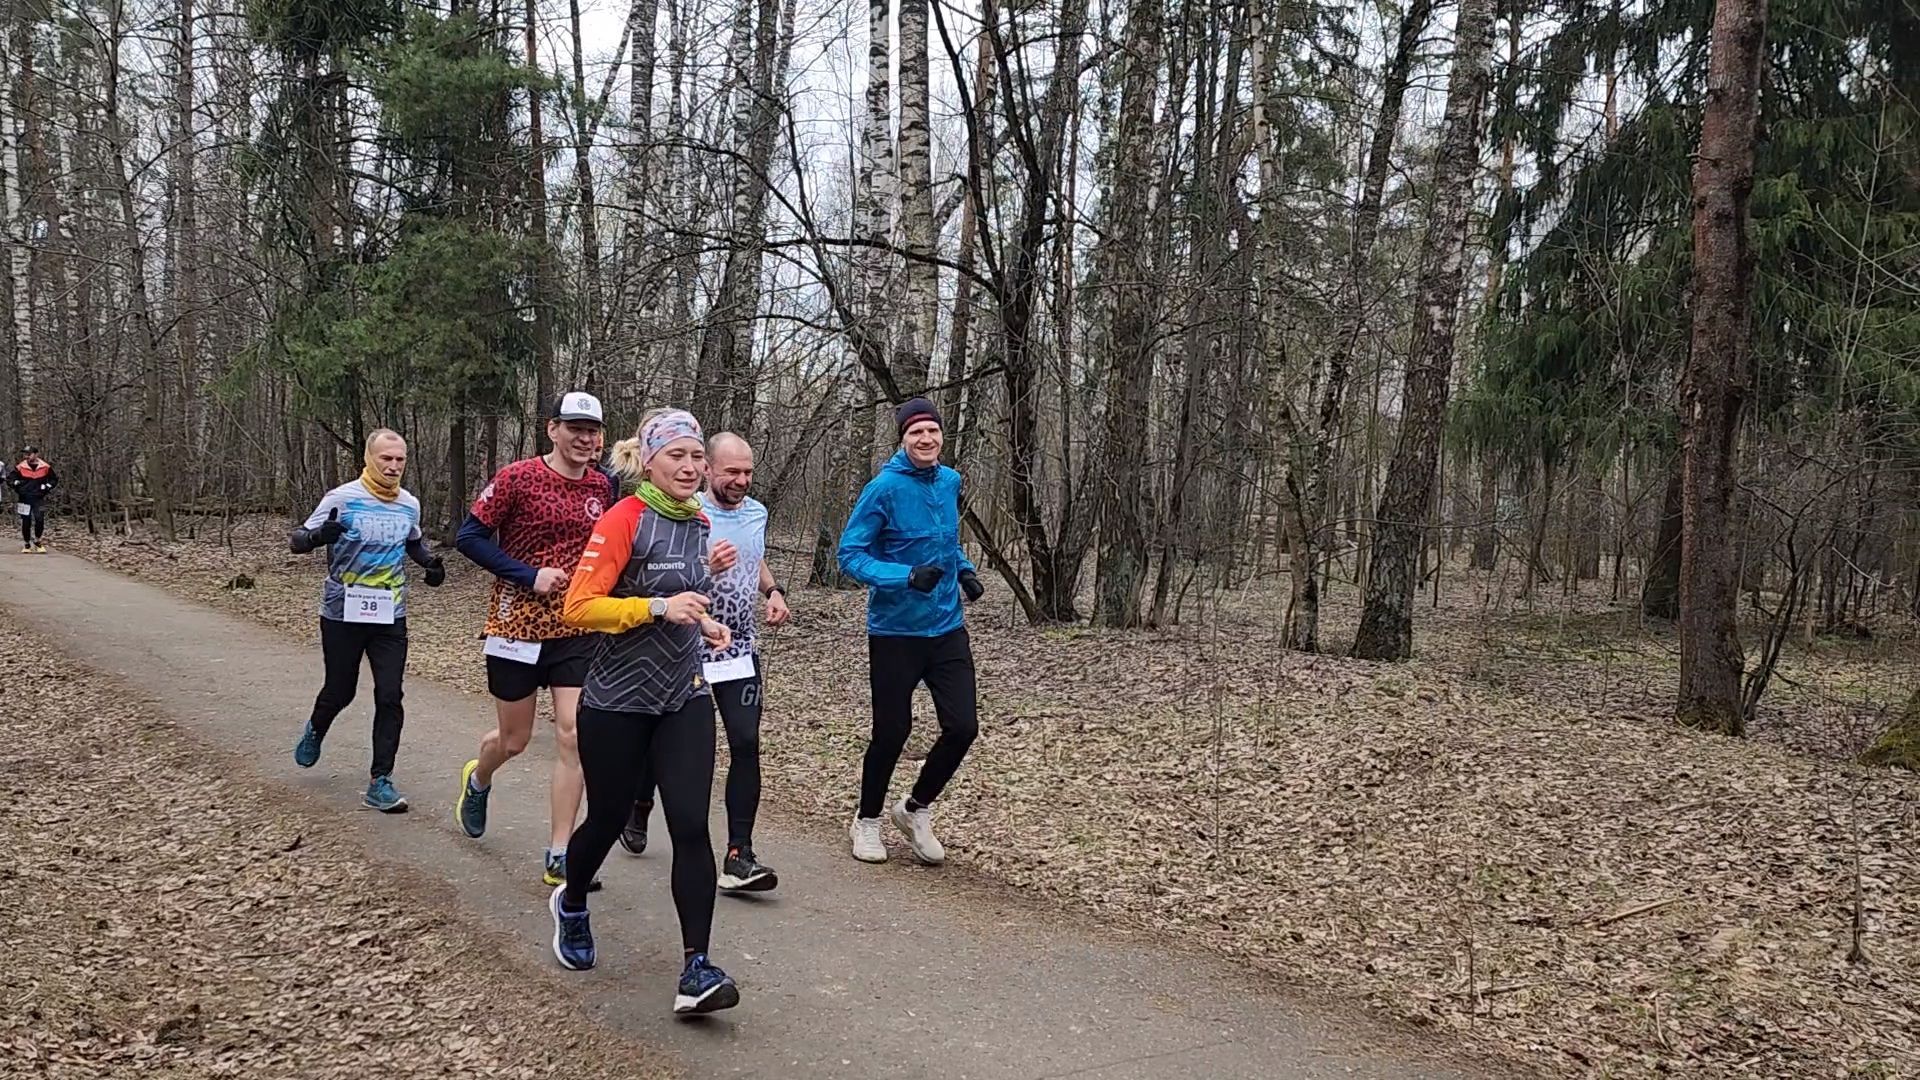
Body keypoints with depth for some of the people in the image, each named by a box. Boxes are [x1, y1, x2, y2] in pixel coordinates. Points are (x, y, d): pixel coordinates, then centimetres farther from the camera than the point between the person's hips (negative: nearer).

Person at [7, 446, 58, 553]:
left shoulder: (45, 467, 1)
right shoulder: (20, 467, -1)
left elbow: (54, 479, 14)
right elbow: (10, 478, 8)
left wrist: (47, 487, 0)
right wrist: (17, 485, -6)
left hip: (39, 499, 0)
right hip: (24, 499, 0)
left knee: (40, 520, -11)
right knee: (26, 522, 2)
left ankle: (38, 542, 10)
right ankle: (26, 545, 16)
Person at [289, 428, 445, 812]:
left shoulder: (410, 504, 3)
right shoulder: (342, 499, -11)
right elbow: (297, 540, -10)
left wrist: (431, 562, 2)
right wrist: (319, 536, -33)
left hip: (390, 618, 3)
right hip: (342, 616, -3)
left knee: (390, 698, -5)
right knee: (340, 691, 11)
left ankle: (380, 781, 2)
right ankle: (315, 731, 46)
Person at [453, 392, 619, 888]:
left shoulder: (604, 486, 2)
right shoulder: (517, 478, -11)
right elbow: (470, 537, -9)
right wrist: (529, 576, -17)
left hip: (578, 629, 3)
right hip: (517, 625, -3)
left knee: (572, 738, -5)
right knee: (514, 739, 12)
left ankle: (559, 858, 3)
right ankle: (477, 782, 49)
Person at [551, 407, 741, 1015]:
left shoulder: (697, 522, 7)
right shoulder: (624, 520, -14)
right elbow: (580, 607, -21)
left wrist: (701, 623, 7)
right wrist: (659, 607, -30)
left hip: (684, 699, 4)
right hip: (618, 702, -4)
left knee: (691, 827, -8)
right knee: (607, 819, 13)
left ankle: (696, 971, -6)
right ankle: (571, 906, 45)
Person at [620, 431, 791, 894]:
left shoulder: (757, 512, 6)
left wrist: (773, 591, 5)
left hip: (739, 651, 4)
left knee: (746, 744, -10)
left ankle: (739, 857, -9)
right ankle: (639, 812, 44)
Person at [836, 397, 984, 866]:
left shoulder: (950, 482, 5)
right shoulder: (884, 488, -14)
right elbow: (850, 554, -14)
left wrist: (964, 570, 5)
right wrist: (906, 576, -27)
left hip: (947, 629, 5)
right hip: (895, 631, -5)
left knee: (962, 727, 1)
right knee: (892, 732, 4)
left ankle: (915, 809, 25)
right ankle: (867, 820, 29)